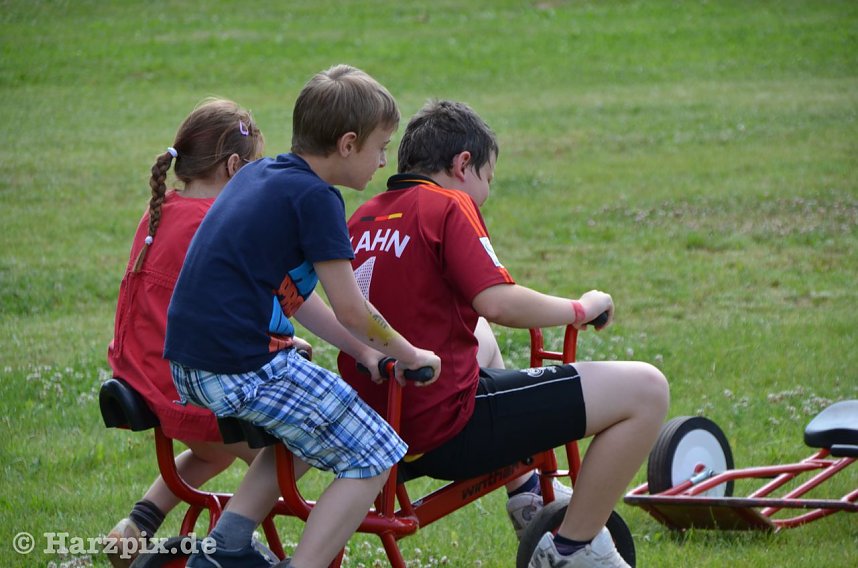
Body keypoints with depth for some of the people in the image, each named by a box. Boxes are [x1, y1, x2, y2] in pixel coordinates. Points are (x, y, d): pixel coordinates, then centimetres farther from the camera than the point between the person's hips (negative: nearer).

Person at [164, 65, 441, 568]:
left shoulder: (257, 175, 17)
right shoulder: (316, 197, -10)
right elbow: (350, 309, -9)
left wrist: (366, 353, 17)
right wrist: (407, 354, 8)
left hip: (188, 364, 9)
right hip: (246, 369, -9)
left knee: (309, 426, 31)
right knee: (373, 458, 1)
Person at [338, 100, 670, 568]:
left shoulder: (362, 218, 12)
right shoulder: (447, 206, -10)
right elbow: (497, 303, -22)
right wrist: (580, 309, -7)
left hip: (379, 427, 9)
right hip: (447, 430, -9)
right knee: (645, 390, -9)